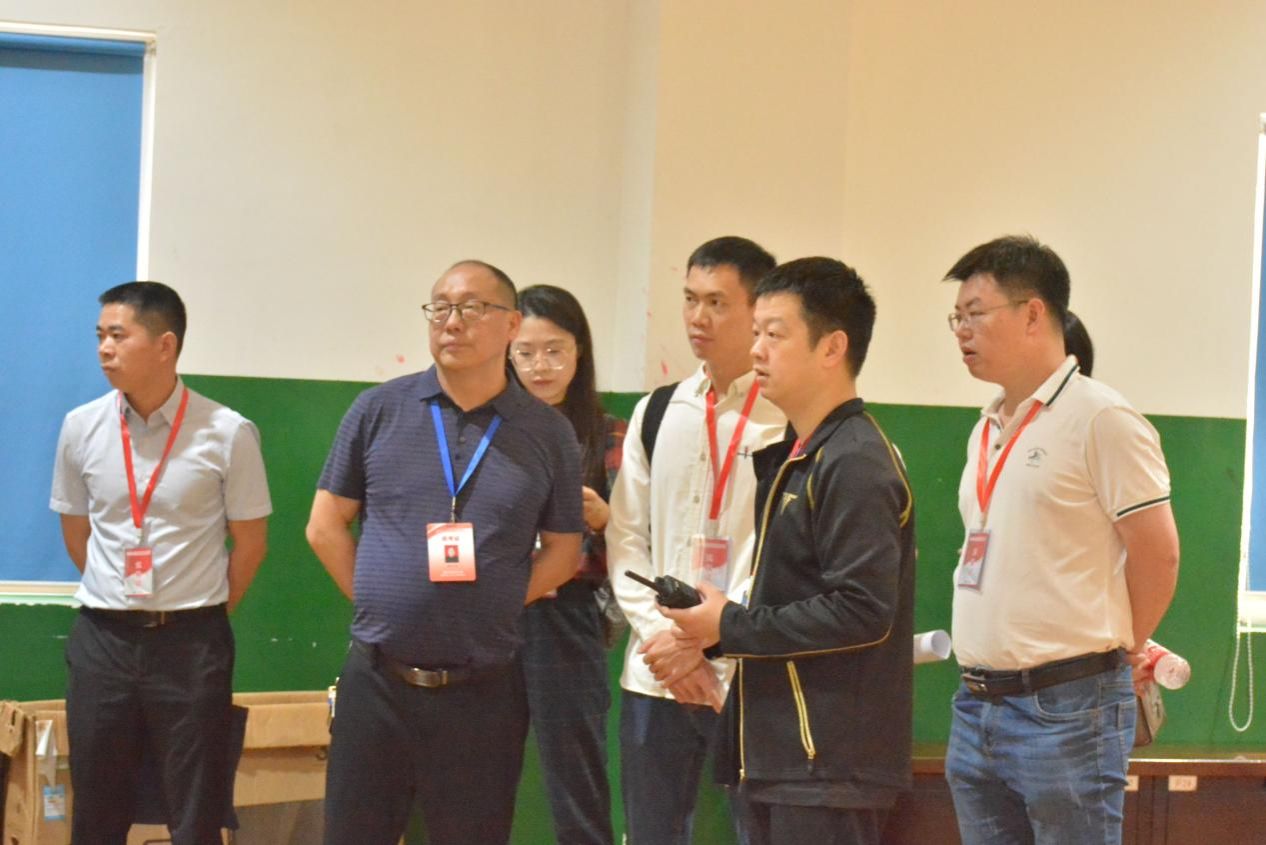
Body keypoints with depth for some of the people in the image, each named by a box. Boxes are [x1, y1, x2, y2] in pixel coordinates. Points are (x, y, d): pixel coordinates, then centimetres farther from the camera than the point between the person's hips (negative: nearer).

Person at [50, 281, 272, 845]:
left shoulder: (228, 434, -8)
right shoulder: (81, 428, 0)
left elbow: (250, 542, 2)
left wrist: (199, 616, 9)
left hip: (191, 643, -2)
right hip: (101, 639, 3)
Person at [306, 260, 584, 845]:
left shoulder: (548, 433, 2)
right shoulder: (378, 411, 1)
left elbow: (563, 552, 8)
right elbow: (325, 526, 6)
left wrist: (493, 610, -2)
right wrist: (379, 602, 1)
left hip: (484, 691, 0)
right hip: (377, 680, 0)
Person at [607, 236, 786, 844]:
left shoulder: (790, 420, -6)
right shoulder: (655, 415, 12)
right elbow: (625, 540, 10)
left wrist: (703, 638, -14)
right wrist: (662, 636, -4)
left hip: (751, 678, -5)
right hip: (653, 675, 5)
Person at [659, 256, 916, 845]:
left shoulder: (856, 464, -14)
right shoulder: (789, 458, 17)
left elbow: (862, 611, -22)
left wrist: (730, 628, -14)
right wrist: (699, 639, 4)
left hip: (830, 762, -10)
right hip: (774, 752, 10)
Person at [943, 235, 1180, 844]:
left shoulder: (1099, 419, -10)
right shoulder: (986, 432, 15)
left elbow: (1157, 553, -9)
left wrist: (1110, 651, 3)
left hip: (1066, 710, -8)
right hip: (976, 707, 8)